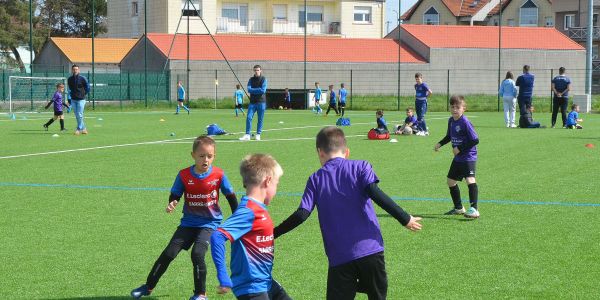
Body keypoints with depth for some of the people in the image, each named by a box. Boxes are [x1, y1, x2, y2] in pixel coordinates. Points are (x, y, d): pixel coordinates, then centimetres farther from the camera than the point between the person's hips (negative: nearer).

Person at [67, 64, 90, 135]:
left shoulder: (82, 79, -7)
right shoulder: (69, 79, 5)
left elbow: (87, 87, 1)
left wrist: (84, 94, 0)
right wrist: (71, 94, 9)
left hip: (81, 99, -5)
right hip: (73, 100, 5)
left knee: (79, 115, -7)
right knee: (77, 116, 7)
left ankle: (79, 129, 1)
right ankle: (83, 128, 19)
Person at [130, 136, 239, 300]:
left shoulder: (219, 175, -11)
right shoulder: (184, 175, -8)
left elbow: (231, 197, 0)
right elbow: (175, 195, 1)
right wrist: (171, 204, -22)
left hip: (209, 223, -2)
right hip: (188, 222, 2)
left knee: (197, 253, -22)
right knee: (169, 253, -3)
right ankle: (148, 287, 15)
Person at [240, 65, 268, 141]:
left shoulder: (263, 79, 0)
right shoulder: (251, 79, 9)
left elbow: (263, 90, -13)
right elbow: (249, 89, -5)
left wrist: (253, 90, -8)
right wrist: (258, 90, -12)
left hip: (261, 102, -2)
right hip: (252, 102, 2)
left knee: (260, 119, 2)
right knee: (248, 117, -6)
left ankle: (258, 134, 11)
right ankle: (247, 135, -3)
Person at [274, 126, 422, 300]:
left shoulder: (316, 179, 7)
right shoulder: (360, 167, 4)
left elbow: (302, 214, -1)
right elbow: (375, 194, -11)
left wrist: (274, 233, 9)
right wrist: (405, 219, -7)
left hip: (339, 258, 1)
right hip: (371, 249, 0)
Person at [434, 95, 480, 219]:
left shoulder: (465, 122, -19)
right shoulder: (451, 121, 6)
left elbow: (475, 140, -20)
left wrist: (460, 148, -17)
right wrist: (440, 144, 8)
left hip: (468, 157, -9)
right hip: (457, 158, 9)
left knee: (470, 180, -24)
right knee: (451, 181, 16)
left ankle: (474, 209, -28)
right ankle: (458, 208, 31)